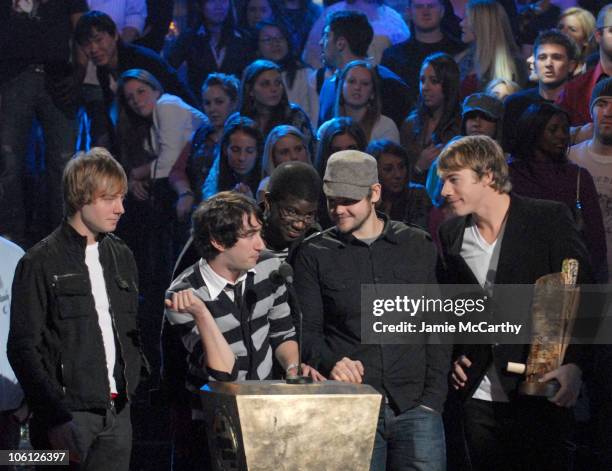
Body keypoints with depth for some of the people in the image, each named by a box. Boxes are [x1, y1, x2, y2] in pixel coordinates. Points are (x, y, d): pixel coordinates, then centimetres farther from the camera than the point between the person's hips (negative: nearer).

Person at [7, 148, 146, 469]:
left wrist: (131, 388, 6)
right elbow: (22, 348, -9)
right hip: (69, 415, -5)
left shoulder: (121, 257, 14)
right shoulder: (40, 263, -5)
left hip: (117, 413, 6)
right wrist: (55, 418, -14)